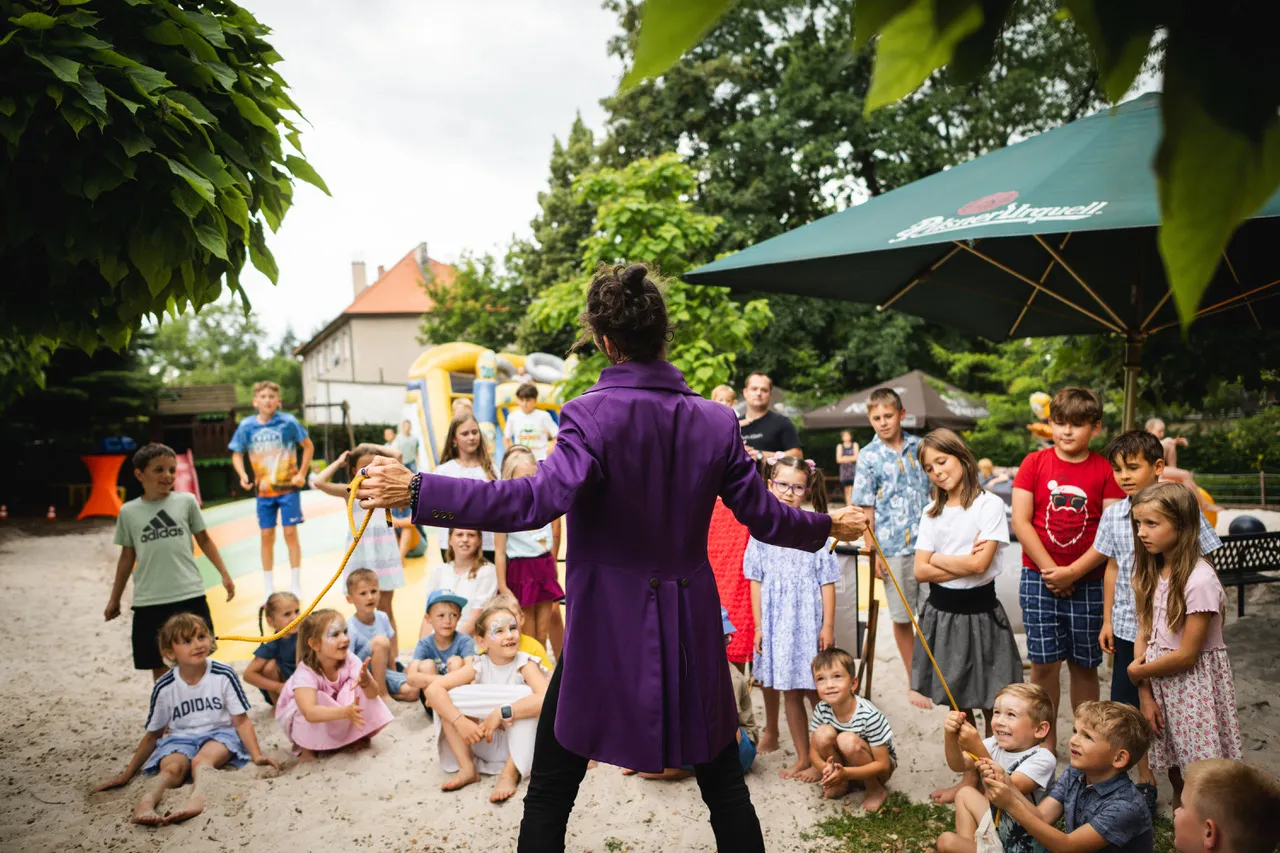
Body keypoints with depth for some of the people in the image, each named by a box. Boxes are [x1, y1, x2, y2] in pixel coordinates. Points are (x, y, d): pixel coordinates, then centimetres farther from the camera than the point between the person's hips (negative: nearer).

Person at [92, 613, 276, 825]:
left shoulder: (223, 676, -8)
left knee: (201, 759, -35)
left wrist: (256, 755, -16)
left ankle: (198, 794, -62)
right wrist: (127, 775, 12)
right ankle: (148, 800, -57)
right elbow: (153, 735, 11)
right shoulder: (164, 687, -2)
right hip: (180, 739, 2)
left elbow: (241, 720, -4)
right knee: (173, 766, -32)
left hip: (219, 733, -2)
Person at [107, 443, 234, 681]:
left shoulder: (186, 501, 0)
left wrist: (224, 574, 5)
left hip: (190, 596, -1)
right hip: (149, 602, 1)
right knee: (159, 668, 9)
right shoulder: (129, 512, 2)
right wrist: (114, 599, 16)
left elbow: (204, 540, 9)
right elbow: (127, 556, 11)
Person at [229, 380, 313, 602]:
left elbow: (309, 446, -1)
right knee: (267, 537, 7)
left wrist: (302, 474, -5)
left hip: (288, 487, -2)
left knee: (290, 534, 0)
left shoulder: (288, 422, -10)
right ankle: (268, 588, 18)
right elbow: (237, 454, 6)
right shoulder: (246, 426, -3)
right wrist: (243, 475, -10)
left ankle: (295, 586, 11)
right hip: (264, 490, 2)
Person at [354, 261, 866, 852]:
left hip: (605, 629, -3)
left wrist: (418, 491, -29)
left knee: (550, 793, 13)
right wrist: (829, 526, 22)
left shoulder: (592, 415, -16)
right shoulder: (716, 421, -3)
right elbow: (764, 516, 3)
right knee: (724, 784, 20)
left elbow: (541, 499, -29)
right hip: (692, 625, 4)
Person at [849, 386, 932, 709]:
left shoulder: (919, 446, 5)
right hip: (893, 547, -1)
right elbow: (866, 509, -1)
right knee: (902, 617, 9)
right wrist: (872, 552, -5)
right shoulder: (868, 456, -2)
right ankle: (914, 681, 24)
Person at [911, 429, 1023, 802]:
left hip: (979, 611, -4)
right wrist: (962, 564, -11)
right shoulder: (932, 514, 7)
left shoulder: (989, 505, -7)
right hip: (941, 612, 5)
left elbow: (980, 563, -17)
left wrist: (939, 559, -6)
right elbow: (921, 571, -1)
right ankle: (970, 777, 27)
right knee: (957, 704, 13)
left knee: (991, 705, 3)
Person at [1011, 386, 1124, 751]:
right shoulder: (1034, 463, 0)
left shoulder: (1105, 470, -2)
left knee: (1084, 665, 9)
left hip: (1088, 582, 0)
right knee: (1043, 663, 5)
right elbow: (1021, 522, -5)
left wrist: (1073, 572, -14)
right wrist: (1050, 570, -10)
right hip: (1039, 580, 0)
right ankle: (1046, 739, 20)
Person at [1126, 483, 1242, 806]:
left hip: (1194, 681, -6)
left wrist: (1139, 671, -7)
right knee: (1174, 771, 17)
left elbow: (1186, 655, -19)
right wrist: (1145, 693, -5)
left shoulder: (1200, 579, -21)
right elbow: (1143, 634, 2)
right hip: (1161, 684, 6)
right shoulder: (1151, 572, 1)